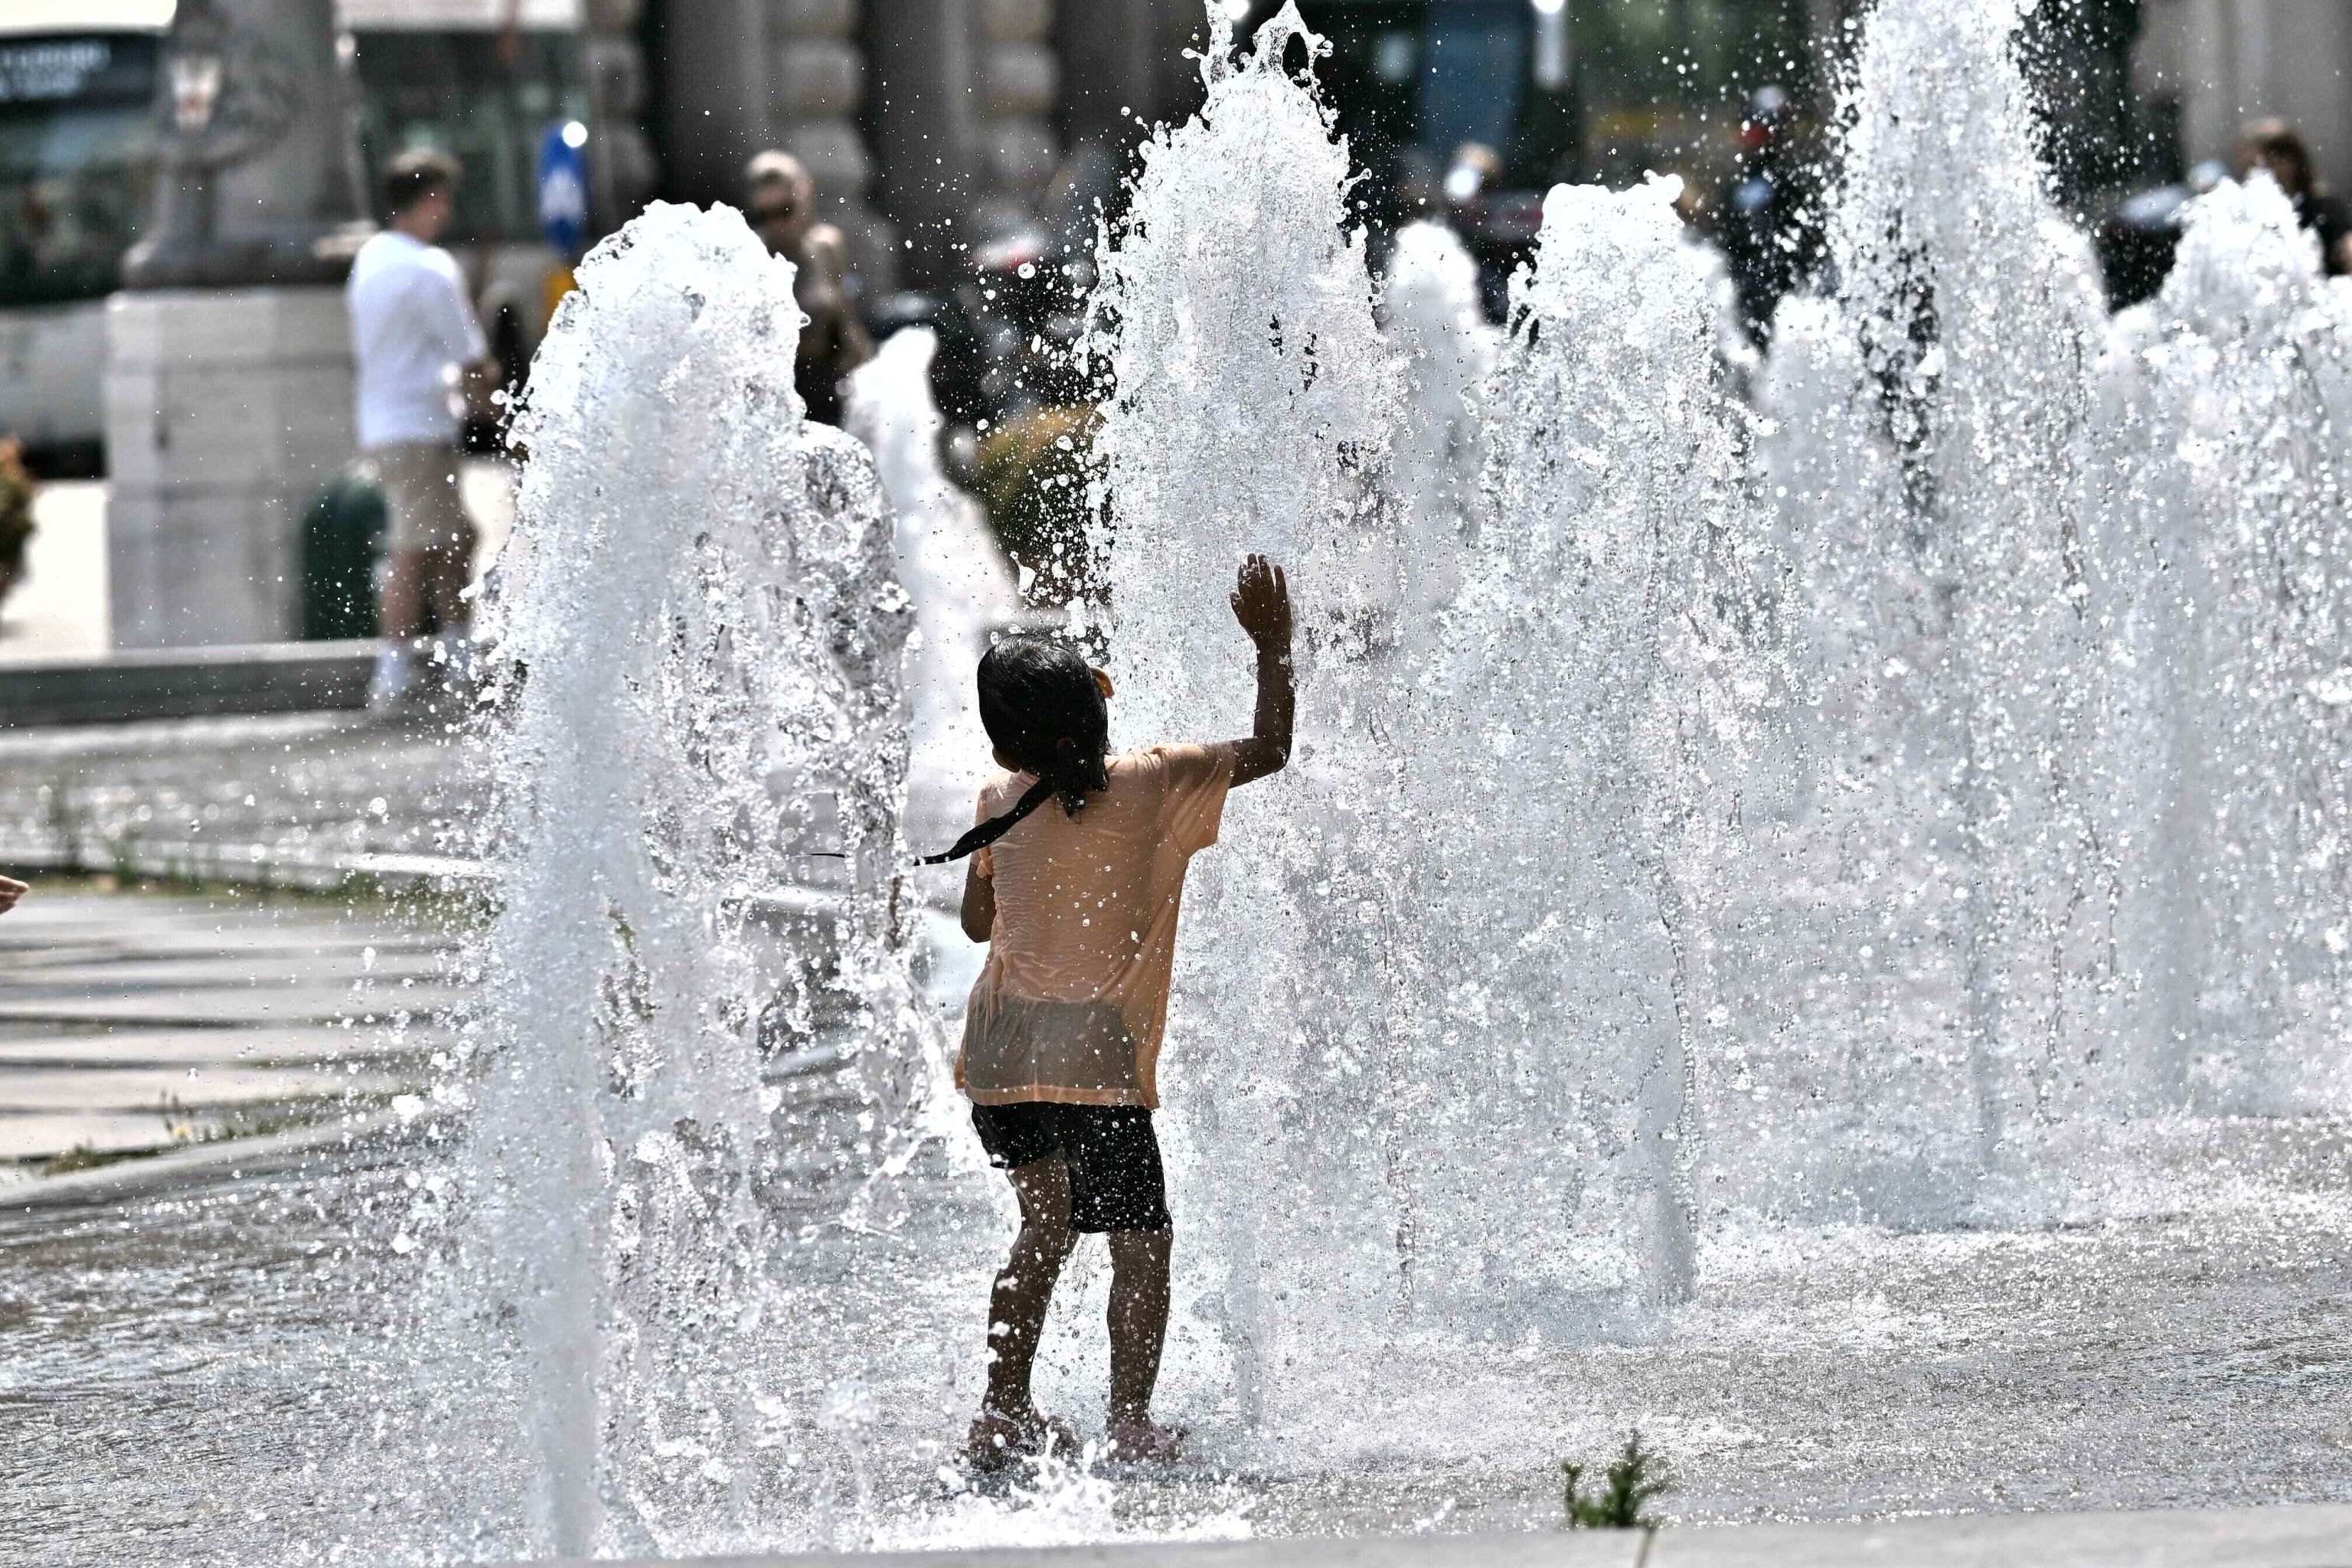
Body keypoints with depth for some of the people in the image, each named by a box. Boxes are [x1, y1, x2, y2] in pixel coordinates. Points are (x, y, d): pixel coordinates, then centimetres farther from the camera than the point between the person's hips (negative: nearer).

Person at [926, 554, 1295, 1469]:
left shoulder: (1002, 806, 4)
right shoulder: (1149, 789, -6)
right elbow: (1269, 750, 1)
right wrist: (1272, 647, 8)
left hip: (997, 1054, 5)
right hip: (1095, 1060, -5)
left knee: (1047, 1223, 22)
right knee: (1141, 1239, 4)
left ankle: (1002, 1413, 21)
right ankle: (1131, 1422, -2)